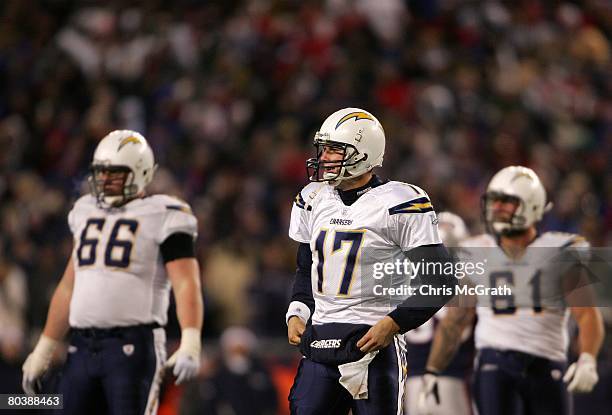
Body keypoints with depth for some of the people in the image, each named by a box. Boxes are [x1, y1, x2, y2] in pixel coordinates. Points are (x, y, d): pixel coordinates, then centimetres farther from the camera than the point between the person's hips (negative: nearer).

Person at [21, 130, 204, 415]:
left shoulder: (162, 217, -5)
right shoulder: (87, 213, 16)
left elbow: (186, 285, -14)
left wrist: (190, 344, -29)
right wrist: (45, 348, 22)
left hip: (133, 346, -7)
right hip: (82, 346, 7)